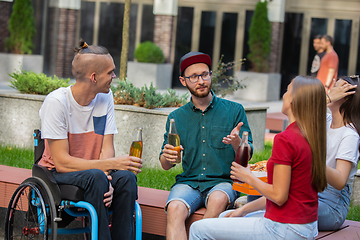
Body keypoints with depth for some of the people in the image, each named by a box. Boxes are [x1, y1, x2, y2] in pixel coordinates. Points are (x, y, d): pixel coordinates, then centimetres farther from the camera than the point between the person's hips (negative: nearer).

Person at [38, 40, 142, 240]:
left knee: (126, 178, -26)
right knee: (95, 176, -35)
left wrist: (106, 177, -26)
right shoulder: (56, 102, -18)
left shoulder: (105, 97, -1)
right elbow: (61, 162, -22)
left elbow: (107, 148, -4)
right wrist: (111, 164, -27)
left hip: (91, 170, 5)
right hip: (57, 174, -5)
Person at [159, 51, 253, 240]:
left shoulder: (234, 111, 6)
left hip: (223, 182, -1)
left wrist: (237, 143, -21)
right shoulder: (176, 117, 12)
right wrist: (167, 157, -13)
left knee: (218, 199, -36)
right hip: (188, 182, 2)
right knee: (175, 209, -30)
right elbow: (165, 165, 12)